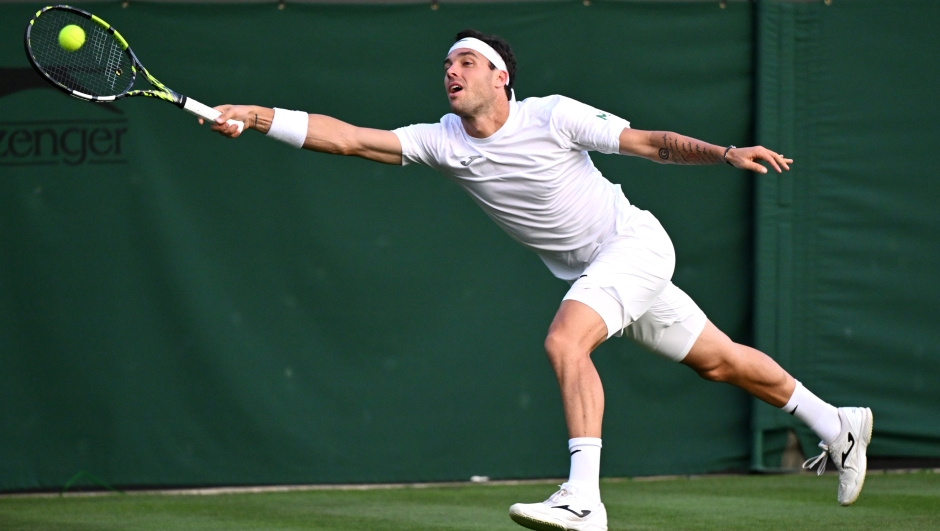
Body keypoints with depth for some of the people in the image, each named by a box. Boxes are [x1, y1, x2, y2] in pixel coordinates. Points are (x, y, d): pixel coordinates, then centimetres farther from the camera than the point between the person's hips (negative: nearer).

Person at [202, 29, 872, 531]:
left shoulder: (552, 116, -19)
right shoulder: (443, 142, -6)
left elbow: (652, 143, -13)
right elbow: (349, 138, -13)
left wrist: (727, 153, -26)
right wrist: (254, 117, -21)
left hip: (635, 241, -6)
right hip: (590, 272, 6)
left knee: (565, 340, -28)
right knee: (717, 360, 15)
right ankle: (837, 423, 33)